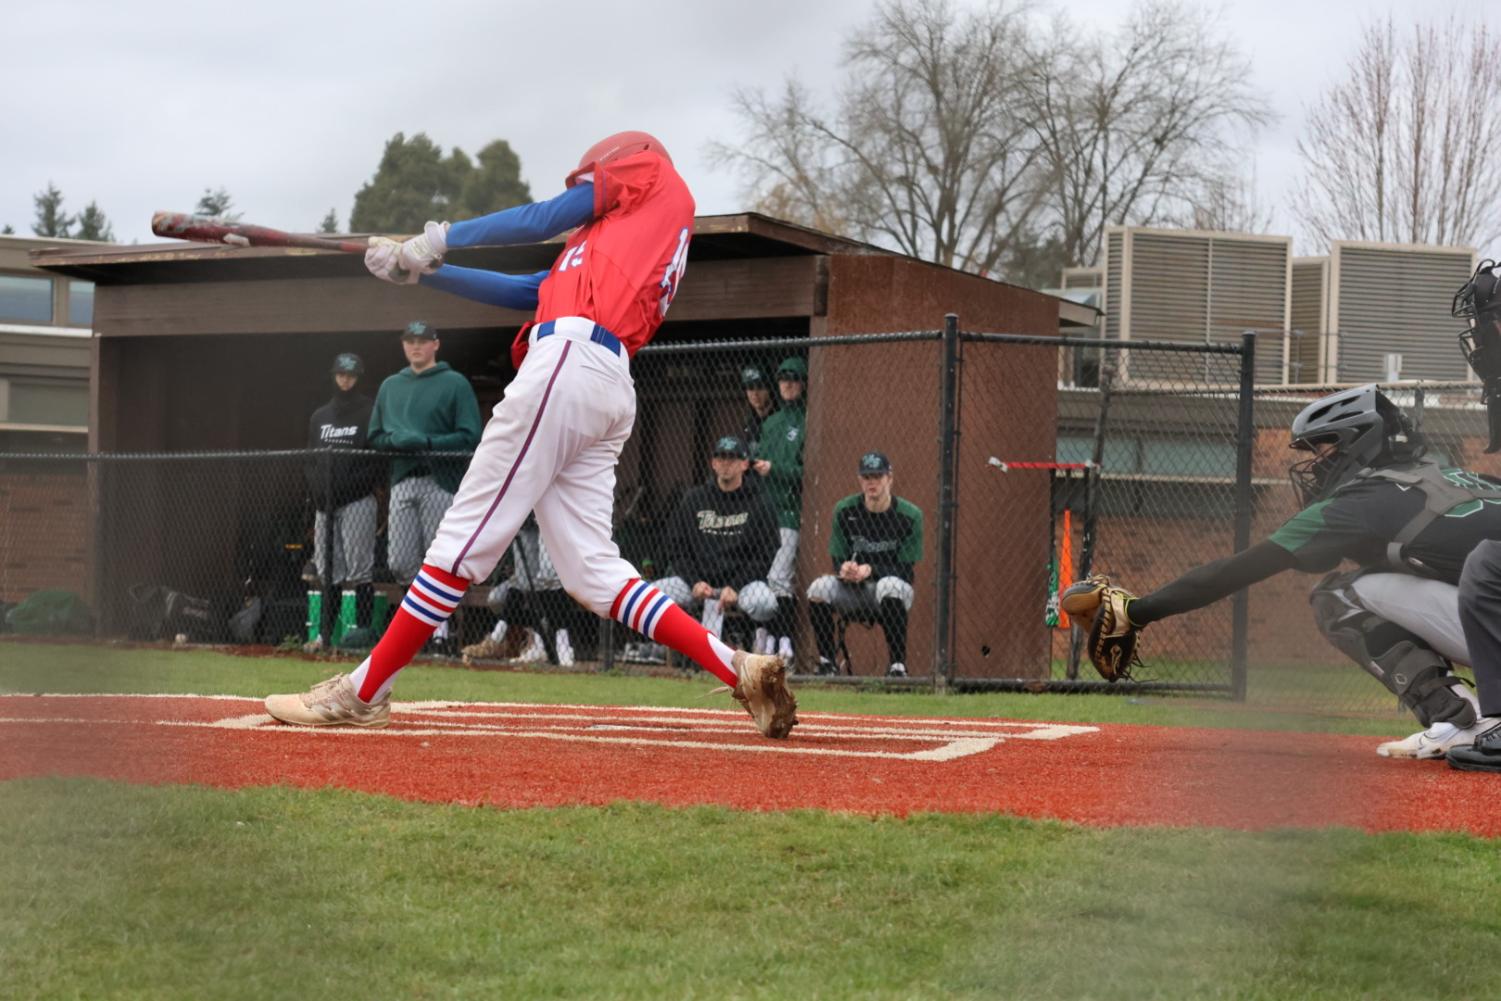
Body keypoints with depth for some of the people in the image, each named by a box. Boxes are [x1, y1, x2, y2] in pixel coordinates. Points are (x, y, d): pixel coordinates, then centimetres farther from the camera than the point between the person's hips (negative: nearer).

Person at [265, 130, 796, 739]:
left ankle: (362, 694, -7)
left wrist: (441, 237, 16)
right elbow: (529, 291, 29)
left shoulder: (652, 172, 15)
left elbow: (546, 217, 10)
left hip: (570, 360, -9)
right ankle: (738, 670, -5)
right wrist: (422, 270, 27)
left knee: (466, 539, -8)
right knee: (592, 571, 1)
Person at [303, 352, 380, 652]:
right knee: (328, 570, 5)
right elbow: (309, 459, 19)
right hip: (325, 503, 6)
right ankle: (324, 634, 5)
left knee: (359, 568, -7)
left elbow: (379, 461, -7)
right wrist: (316, 487, 1)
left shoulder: (370, 414, -1)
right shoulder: (319, 417, 18)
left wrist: (353, 483, -16)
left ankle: (363, 629, -3)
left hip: (357, 502, -6)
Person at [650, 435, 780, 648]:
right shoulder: (693, 500, 10)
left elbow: (764, 557, -2)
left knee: (763, 602, -38)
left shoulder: (758, 504, 2)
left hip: (741, 581, -3)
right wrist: (695, 582, -9)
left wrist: (735, 587, -15)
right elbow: (676, 550, 8)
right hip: (698, 581, 3)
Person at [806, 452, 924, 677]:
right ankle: (827, 663, -11)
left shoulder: (910, 515, -10)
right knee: (819, 588, -26)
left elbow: (906, 570, -11)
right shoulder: (845, 510, -2)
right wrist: (844, 568, -25)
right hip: (853, 591, 3)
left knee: (890, 585, -38)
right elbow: (837, 559, 1)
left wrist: (870, 571, -27)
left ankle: (897, 666, -30)